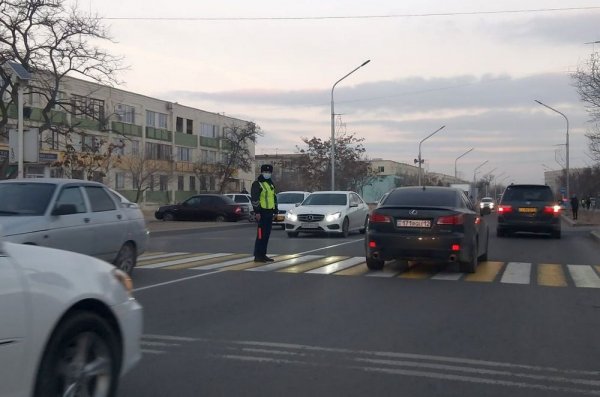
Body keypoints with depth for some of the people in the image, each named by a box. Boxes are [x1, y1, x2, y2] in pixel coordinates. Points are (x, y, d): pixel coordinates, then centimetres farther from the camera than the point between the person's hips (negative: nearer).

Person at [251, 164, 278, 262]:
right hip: (262, 212, -8)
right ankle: (257, 255, -6)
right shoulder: (257, 184, -7)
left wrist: (275, 211, 21)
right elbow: (254, 199, -14)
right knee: (261, 234, -9)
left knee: (267, 235, 10)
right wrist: (257, 212, -20)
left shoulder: (271, 184, 20)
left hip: (269, 213, 8)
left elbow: (274, 198, 26)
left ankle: (263, 255, 17)